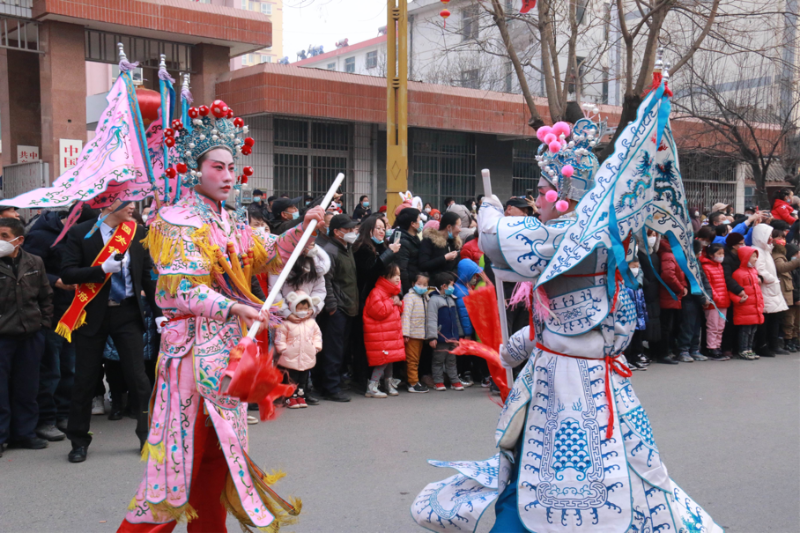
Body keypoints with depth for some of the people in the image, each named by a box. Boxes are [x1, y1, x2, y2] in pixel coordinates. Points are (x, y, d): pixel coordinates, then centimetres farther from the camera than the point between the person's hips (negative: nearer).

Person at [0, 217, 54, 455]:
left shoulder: (35, 263, 3)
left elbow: (46, 295, 13)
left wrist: (44, 322, 8)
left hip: (31, 335, 3)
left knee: (27, 388, 12)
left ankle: (25, 433, 24)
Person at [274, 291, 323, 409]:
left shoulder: (312, 323, 6)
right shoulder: (286, 324, -7)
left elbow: (317, 334, 15)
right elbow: (280, 337, -6)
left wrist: (316, 346, 6)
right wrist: (282, 349, -11)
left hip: (307, 358, 4)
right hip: (290, 358, -4)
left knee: (303, 379, 12)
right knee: (292, 379, 0)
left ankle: (301, 396, 22)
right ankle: (291, 398, 8)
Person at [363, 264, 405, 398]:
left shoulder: (394, 292, 16)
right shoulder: (377, 292, -15)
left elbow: (399, 311, 28)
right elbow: (378, 311, -23)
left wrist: (400, 304, 5)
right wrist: (391, 302, -13)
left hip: (392, 333, 9)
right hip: (380, 335, -9)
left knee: (390, 359, 14)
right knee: (383, 360, -12)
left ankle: (389, 385, 26)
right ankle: (371, 388, -7)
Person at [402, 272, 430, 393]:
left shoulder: (425, 297, 17)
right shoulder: (409, 297, -7)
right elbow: (406, 315, -15)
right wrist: (405, 333, -21)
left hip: (421, 334, 8)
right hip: (412, 334, -8)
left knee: (416, 359, 12)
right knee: (412, 359, -4)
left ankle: (415, 382, 18)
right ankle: (413, 383, -2)